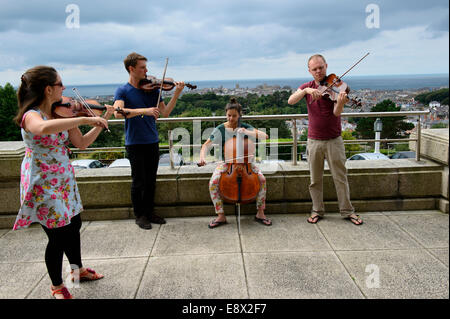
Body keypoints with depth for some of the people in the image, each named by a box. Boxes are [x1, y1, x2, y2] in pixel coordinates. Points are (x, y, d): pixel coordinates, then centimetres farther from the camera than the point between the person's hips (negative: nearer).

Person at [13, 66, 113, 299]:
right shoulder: (31, 116, -21)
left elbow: (81, 143, 3)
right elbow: (44, 128, -46)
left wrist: (102, 121, -5)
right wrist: (85, 119, -43)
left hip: (65, 181, 8)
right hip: (43, 186, -8)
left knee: (73, 226, 21)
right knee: (58, 237, 2)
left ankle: (79, 270, 44)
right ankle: (57, 287, 26)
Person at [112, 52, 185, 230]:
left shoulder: (152, 88, 7)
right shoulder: (122, 91, -5)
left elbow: (165, 113, 2)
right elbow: (118, 112, -24)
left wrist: (176, 94, -9)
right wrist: (144, 111, -33)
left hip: (152, 142, 4)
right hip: (134, 143, -4)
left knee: (151, 180, 12)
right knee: (139, 181, 2)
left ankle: (149, 212, 27)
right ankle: (139, 215, 18)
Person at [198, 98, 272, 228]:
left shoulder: (246, 128, -1)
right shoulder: (220, 130, -3)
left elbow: (264, 136, -10)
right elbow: (206, 145, -8)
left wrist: (247, 132, -24)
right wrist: (202, 157, -29)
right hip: (226, 163, 0)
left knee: (262, 178, -24)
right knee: (213, 182, -27)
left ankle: (260, 213, -9)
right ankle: (221, 216, -14)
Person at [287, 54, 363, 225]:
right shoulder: (307, 87, 5)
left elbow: (337, 113, -19)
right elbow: (291, 101, -13)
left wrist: (340, 103, -41)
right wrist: (306, 91, -28)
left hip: (334, 140, -2)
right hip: (314, 141, 2)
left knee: (340, 177, 4)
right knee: (315, 179, 10)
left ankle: (347, 211, 17)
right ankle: (317, 210, 23)